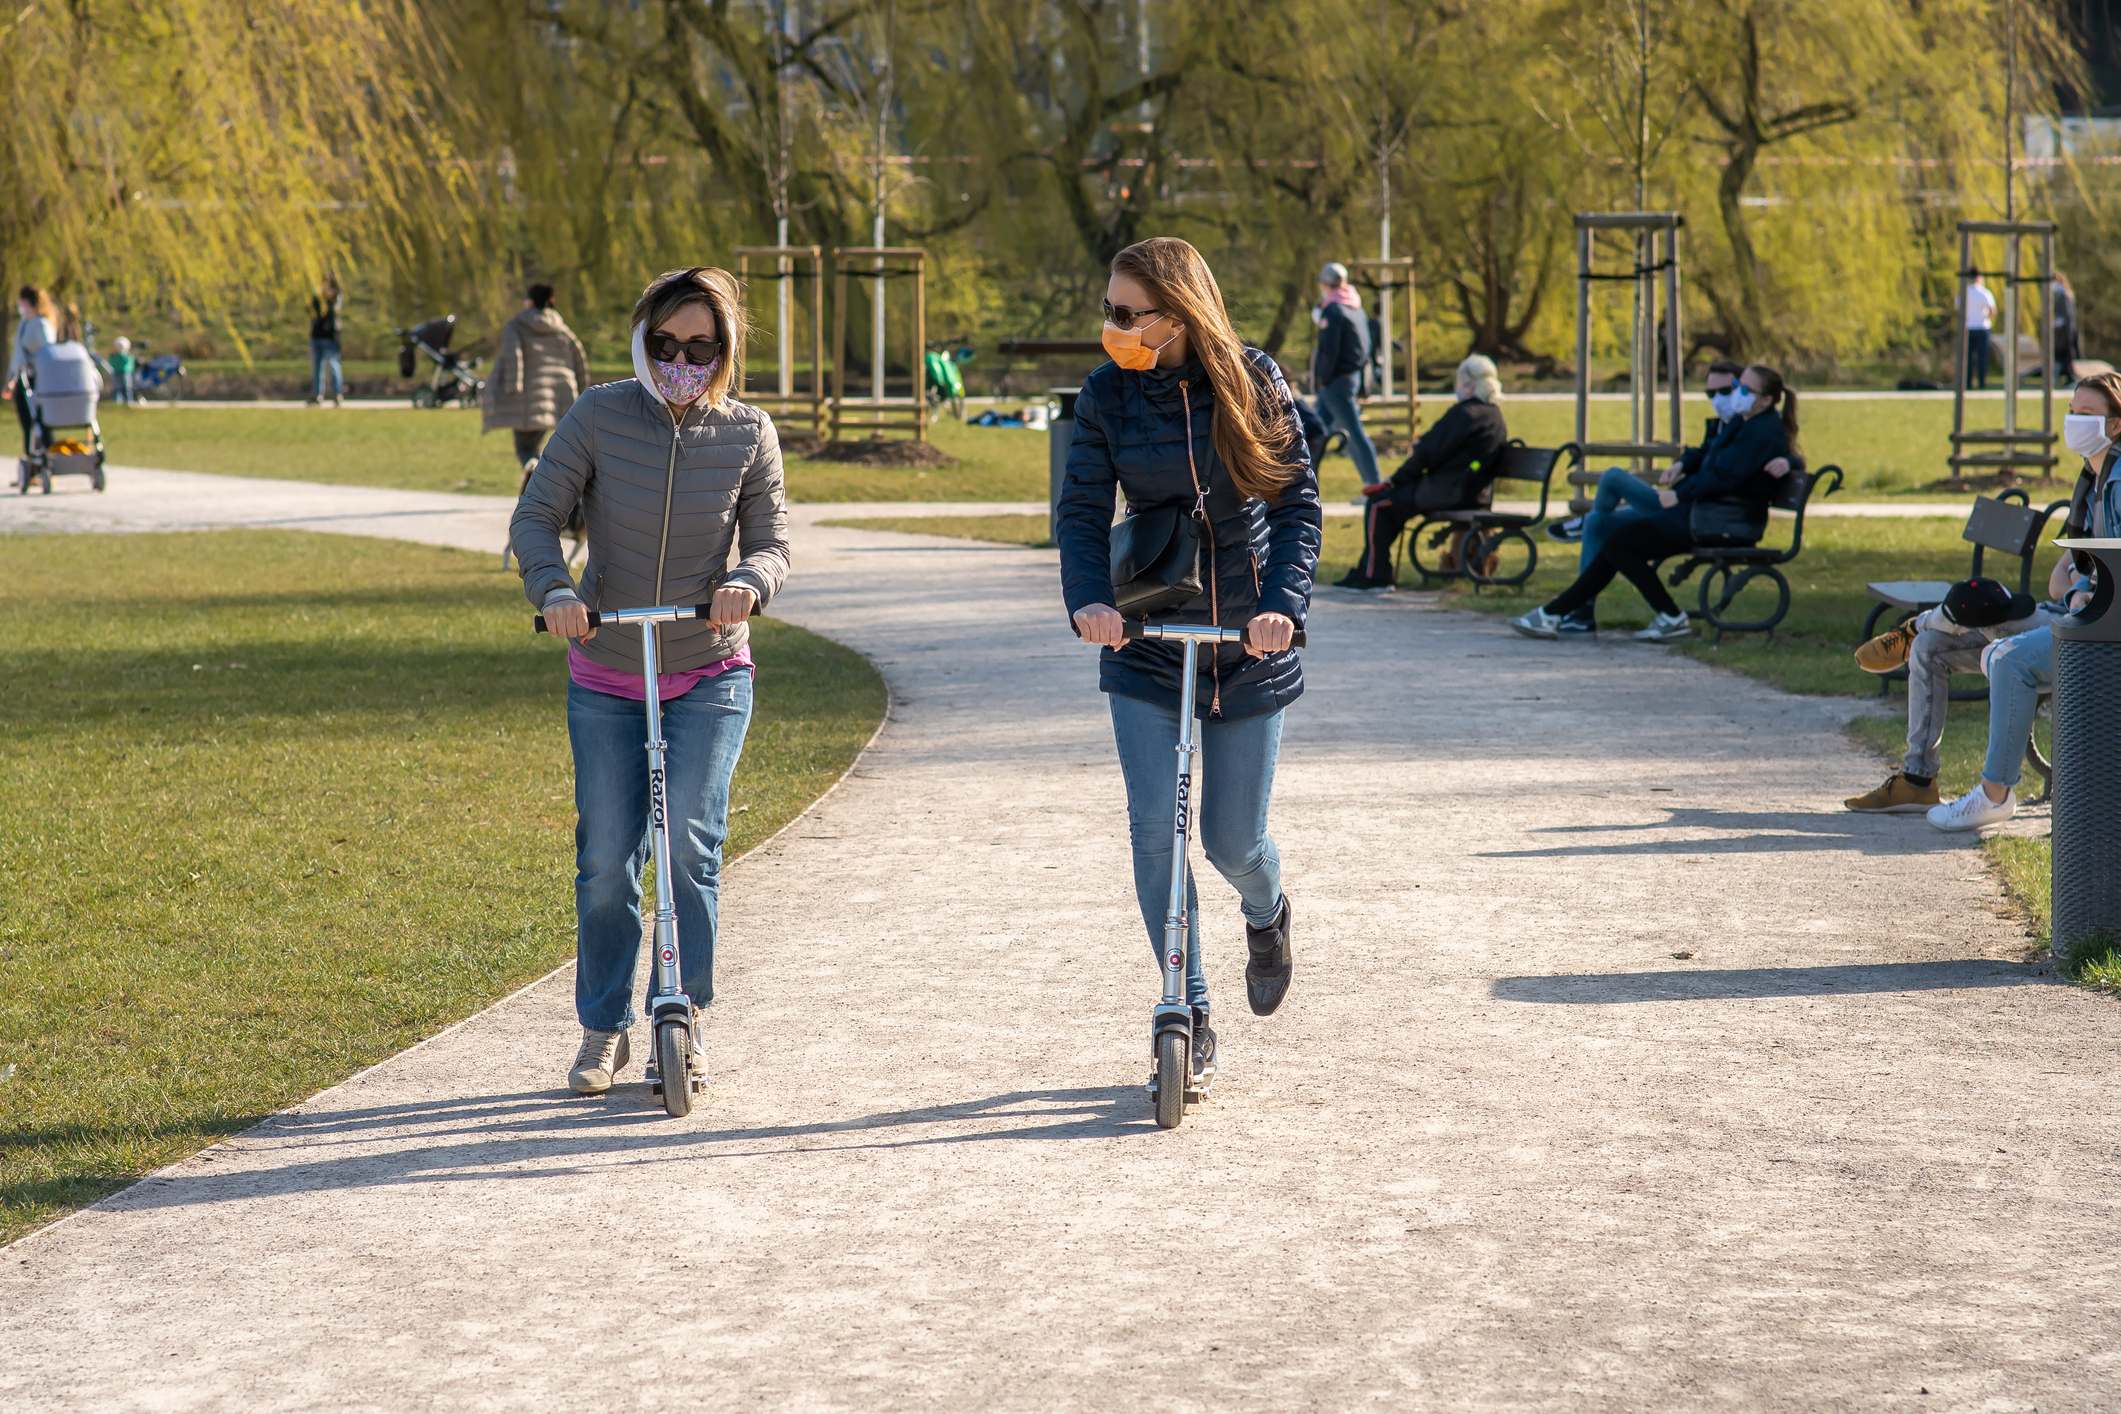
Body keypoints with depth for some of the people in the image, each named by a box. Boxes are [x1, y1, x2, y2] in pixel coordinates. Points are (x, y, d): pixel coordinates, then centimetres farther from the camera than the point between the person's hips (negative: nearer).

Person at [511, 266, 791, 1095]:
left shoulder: (748, 435, -3)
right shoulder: (599, 416, -7)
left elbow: (771, 540, -3)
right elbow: (536, 515, -7)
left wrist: (748, 583, -26)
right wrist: (554, 589, -26)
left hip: (709, 676, 0)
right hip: (605, 678, 0)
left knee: (689, 842, -12)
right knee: (605, 859, 1)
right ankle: (603, 1029, 17)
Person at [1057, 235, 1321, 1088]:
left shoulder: (1254, 384, -6)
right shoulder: (1107, 394, -4)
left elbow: (1296, 501, -8)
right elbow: (1082, 509, -8)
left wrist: (1285, 604, -24)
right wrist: (1087, 600, -27)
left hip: (1247, 642, -1)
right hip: (1144, 642, 1)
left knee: (1232, 840, 2)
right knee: (1153, 827, -10)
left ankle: (1266, 915, 40)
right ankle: (1191, 1013, 3)